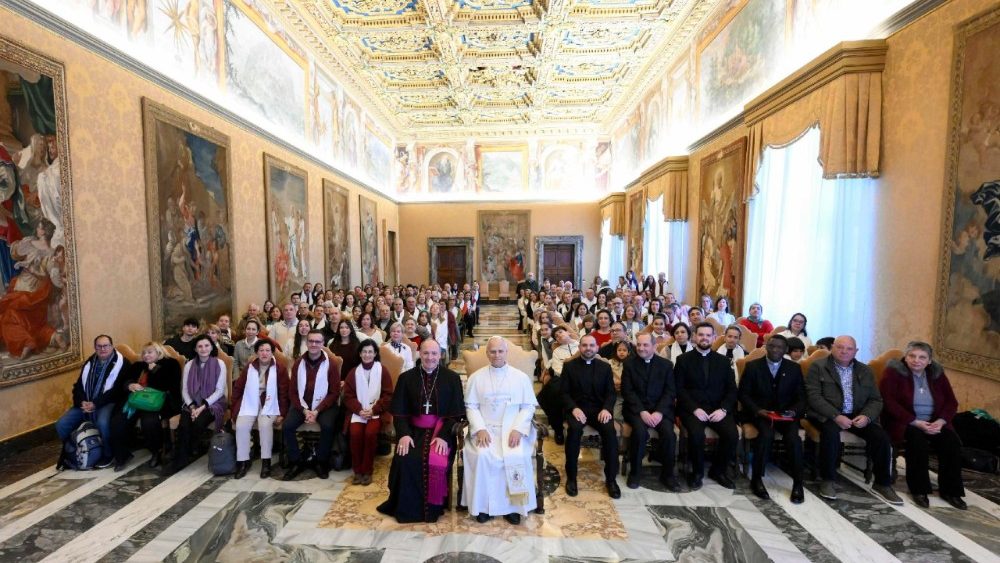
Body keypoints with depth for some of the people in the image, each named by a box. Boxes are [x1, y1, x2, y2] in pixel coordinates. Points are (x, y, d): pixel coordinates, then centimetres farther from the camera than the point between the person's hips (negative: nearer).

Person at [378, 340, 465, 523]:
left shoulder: (452, 378, 0)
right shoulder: (406, 378, 5)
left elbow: (456, 412, -3)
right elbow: (399, 411, 2)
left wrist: (443, 436, -16)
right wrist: (404, 434, -15)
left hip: (441, 430, -2)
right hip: (414, 429, 2)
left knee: (436, 463, -26)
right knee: (405, 460, -23)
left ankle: (432, 508, 1)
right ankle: (406, 508, 2)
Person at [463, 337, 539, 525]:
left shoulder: (521, 377, 5)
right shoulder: (476, 377, 6)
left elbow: (528, 406, 2)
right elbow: (471, 406, 3)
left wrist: (518, 429, -13)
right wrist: (480, 429, -13)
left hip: (513, 429, 0)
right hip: (485, 428, 1)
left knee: (517, 457, -27)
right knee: (482, 456, -27)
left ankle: (513, 505, -7)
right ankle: (483, 505, -8)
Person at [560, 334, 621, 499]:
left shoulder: (605, 367, 11)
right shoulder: (569, 366, 5)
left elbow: (611, 392, 6)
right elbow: (564, 392, 0)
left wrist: (606, 409, -14)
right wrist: (574, 408, -18)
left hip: (598, 409, 2)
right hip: (576, 408, -1)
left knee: (610, 431, -28)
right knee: (575, 429, -33)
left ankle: (611, 478, -11)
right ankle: (571, 477, -15)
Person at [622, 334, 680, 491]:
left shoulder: (666, 364, 6)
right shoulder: (629, 363, 3)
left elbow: (671, 392, 0)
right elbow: (627, 391, -3)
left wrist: (659, 412, -15)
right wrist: (642, 411, -17)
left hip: (660, 409, 2)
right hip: (637, 408, -1)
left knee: (668, 433, -26)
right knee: (640, 431, -30)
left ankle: (667, 473, -1)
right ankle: (635, 472, -7)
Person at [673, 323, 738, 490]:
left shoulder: (723, 361, 14)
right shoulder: (683, 359, 4)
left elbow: (732, 389, 8)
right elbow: (679, 389, -3)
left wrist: (723, 409, -9)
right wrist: (694, 409, -16)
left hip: (718, 408, 3)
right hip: (692, 408, -3)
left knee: (732, 435, -23)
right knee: (696, 434, -30)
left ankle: (718, 471, 6)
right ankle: (697, 472, -2)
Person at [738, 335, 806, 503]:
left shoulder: (794, 368, 10)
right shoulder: (752, 366, 2)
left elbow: (801, 396, 9)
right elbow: (743, 394, 1)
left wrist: (794, 411, -11)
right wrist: (757, 410, -15)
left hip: (786, 413, 2)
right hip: (759, 412, -2)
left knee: (793, 437, -29)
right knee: (766, 434, -32)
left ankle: (797, 483, -10)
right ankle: (756, 479, -17)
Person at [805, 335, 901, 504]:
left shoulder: (865, 371, 13)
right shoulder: (818, 366, -3)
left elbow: (875, 400, 10)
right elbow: (813, 396, -11)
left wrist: (866, 416, -11)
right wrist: (836, 416, -22)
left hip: (857, 416, 5)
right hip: (826, 415, -5)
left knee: (881, 436, -17)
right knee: (831, 431, -33)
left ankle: (882, 483, 4)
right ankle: (827, 480, -16)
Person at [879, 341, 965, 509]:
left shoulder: (937, 374, 8)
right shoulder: (893, 372, -9)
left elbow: (951, 402, 6)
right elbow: (888, 402, -16)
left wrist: (940, 421, -13)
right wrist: (915, 422, -22)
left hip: (933, 422, 5)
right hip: (904, 422, -5)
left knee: (952, 442, -20)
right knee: (918, 441, -31)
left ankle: (950, 491, -3)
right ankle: (918, 490, -15)